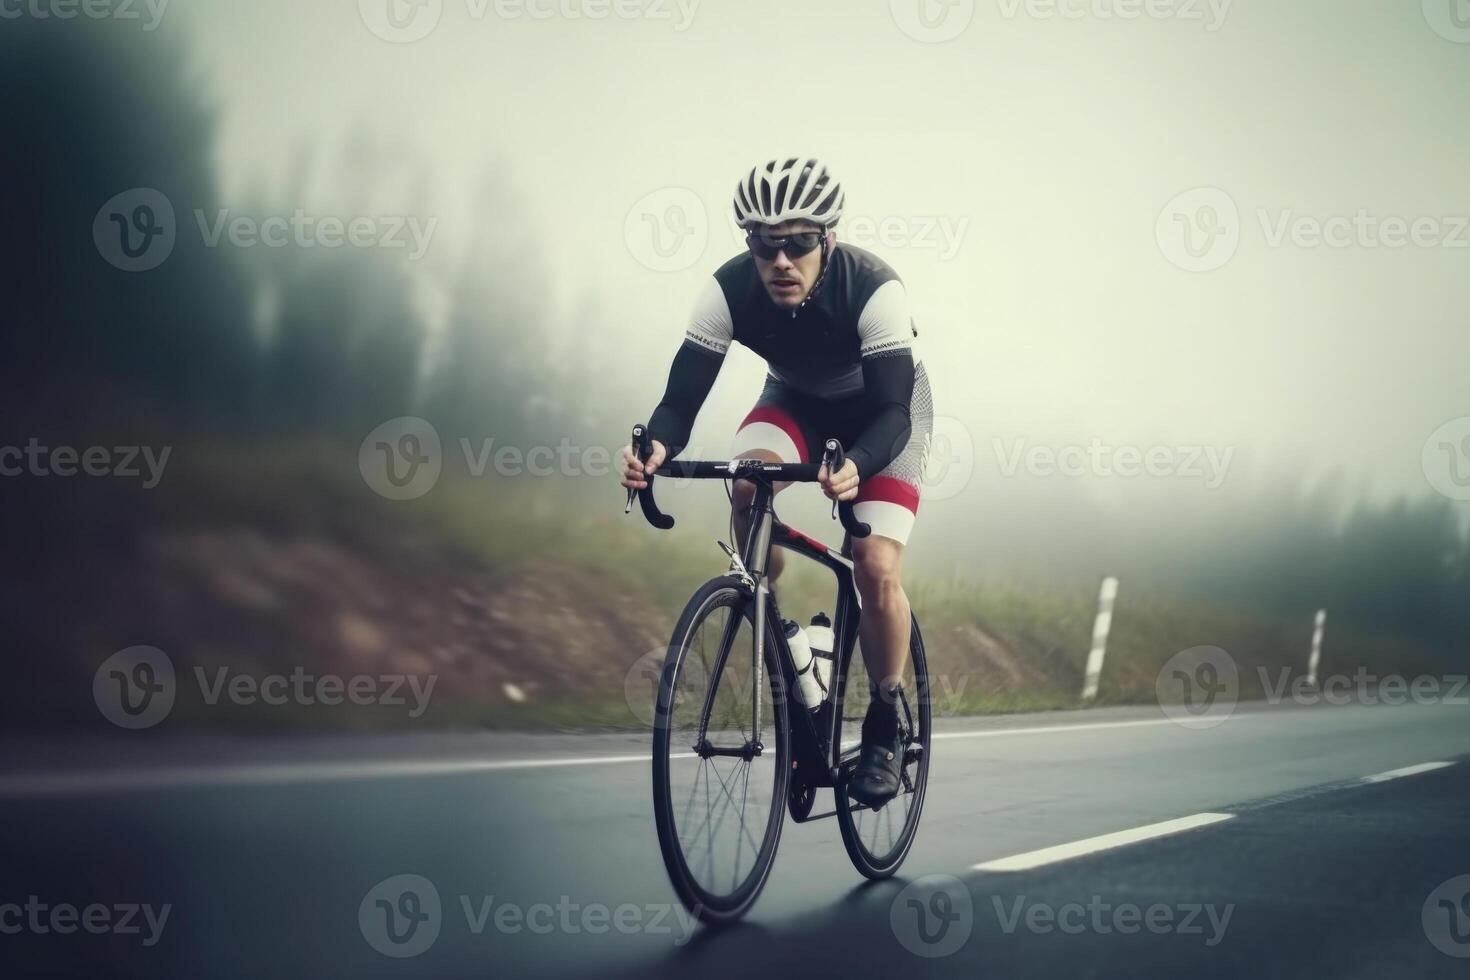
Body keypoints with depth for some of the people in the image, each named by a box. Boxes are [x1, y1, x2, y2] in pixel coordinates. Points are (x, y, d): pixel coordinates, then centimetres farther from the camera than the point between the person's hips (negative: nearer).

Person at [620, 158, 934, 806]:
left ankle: (884, 727, 3)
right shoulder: (729, 291, -28)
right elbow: (682, 395, -30)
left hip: (884, 410, -3)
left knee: (877, 569, -20)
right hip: (796, 400, 3)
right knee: (749, 484, -32)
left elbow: (892, 412, -41)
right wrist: (657, 446, -53)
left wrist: (856, 466, -62)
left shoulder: (873, 289, -36)